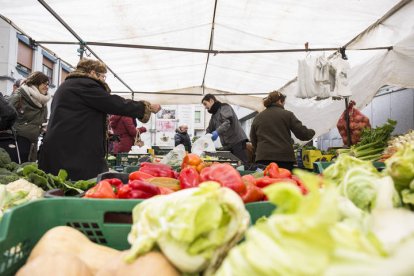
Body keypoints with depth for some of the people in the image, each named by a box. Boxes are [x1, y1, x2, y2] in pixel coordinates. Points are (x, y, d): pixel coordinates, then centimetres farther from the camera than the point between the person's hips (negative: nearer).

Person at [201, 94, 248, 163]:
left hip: (237, 141, -7)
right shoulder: (213, 115, 22)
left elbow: (228, 121, -19)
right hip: (227, 145, 7)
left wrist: (217, 131, -32)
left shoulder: (224, 107, -2)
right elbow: (209, 130, 21)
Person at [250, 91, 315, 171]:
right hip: (284, 158, -2)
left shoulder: (257, 117, 12)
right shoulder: (287, 114, 2)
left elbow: (253, 140, 16)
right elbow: (302, 133, 1)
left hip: (263, 158, 3)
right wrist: (312, 132, 21)